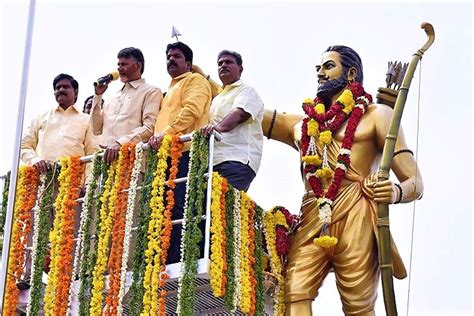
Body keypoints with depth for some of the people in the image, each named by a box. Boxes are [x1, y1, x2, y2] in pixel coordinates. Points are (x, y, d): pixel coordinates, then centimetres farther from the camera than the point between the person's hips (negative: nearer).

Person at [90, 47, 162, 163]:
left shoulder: (151, 92, 6)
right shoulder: (114, 97, 27)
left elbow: (149, 128, -9)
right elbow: (97, 129, 23)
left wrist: (121, 143, -22)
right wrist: (98, 96, 18)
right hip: (106, 158, 6)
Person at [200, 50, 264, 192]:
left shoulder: (246, 91, 8)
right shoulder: (217, 99, 34)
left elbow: (239, 114, -13)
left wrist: (219, 127, -33)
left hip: (237, 160, -7)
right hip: (214, 159, 7)